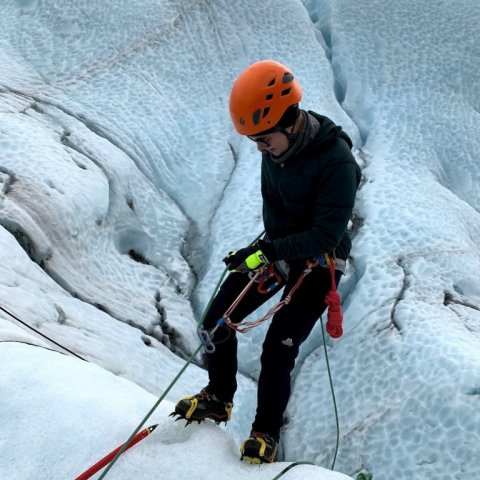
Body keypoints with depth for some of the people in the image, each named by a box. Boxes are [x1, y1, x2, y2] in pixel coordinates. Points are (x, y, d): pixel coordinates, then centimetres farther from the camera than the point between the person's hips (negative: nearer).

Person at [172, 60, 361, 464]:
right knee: (217, 323, 4)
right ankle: (218, 399, 27)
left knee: (277, 351, -9)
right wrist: (269, 245, -3)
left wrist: (267, 251, -35)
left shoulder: (337, 162, -30)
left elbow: (325, 238, -29)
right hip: (277, 248, 7)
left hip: (318, 263, -6)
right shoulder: (277, 145, -10)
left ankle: (266, 434, 14)